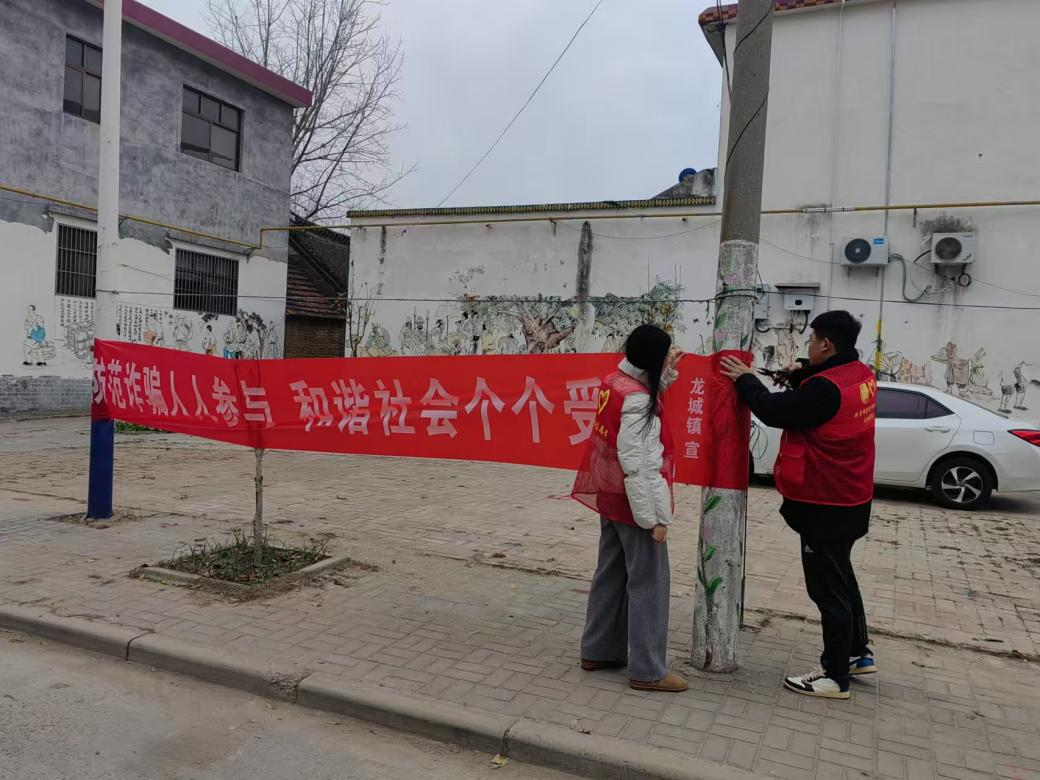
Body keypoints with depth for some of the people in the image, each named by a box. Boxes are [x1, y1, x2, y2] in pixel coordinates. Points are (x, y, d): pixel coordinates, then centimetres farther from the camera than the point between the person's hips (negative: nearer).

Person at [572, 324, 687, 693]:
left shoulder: (614, 382, 3)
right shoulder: (636, 399, -23)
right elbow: (638, 465, -25)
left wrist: (668, 372, 11)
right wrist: (654, 516, -22)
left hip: (611, 497, 9)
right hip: (632, 503, -9)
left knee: (611, 576, 18)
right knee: (649, 582, 2)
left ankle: (598, 651, 29)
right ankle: (646, 670, 11)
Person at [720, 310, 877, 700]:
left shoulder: (827, 387, -27)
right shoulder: (861, 375, 3)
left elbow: (776, 412, -18)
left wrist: (745, 380, -4)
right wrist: (803, 374, -1)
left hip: (825, 505, -10)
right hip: (849, 498, 10)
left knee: (828, 589, 2)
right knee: (841, 578, 24)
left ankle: (835, 677, 14)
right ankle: (857, 653, 38)